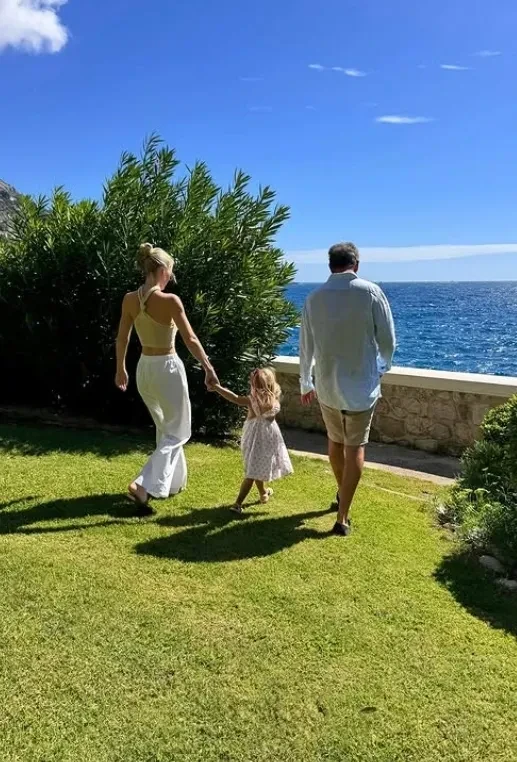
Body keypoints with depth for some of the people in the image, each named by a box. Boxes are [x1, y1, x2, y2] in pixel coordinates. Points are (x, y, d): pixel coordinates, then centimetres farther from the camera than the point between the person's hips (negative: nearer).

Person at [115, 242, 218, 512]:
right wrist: (208, 368, -7)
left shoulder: (129, 299, -2)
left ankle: (174, 481, 36)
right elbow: (190, 340, -16)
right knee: (177, 432, 6)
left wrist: (120, 369, 19)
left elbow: (122, 338, 7)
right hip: (167, 368, -6)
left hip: (144, 368, 7)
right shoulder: (170, 301, -18)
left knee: (165, 427, 24)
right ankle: (144, 485, -8)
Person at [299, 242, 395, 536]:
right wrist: (383, 366, 16)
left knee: (335, 442, 22)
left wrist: (306, 384, 20)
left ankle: (342, 494, 42)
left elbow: (306, 347, 6)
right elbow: (388, 340, -6)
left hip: (327, 385, 3)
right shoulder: (371, 292, -11)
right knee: (355, 448, 6)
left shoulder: (314, 298, -2)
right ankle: (343, 517, 5)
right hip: (361, 384, -3)